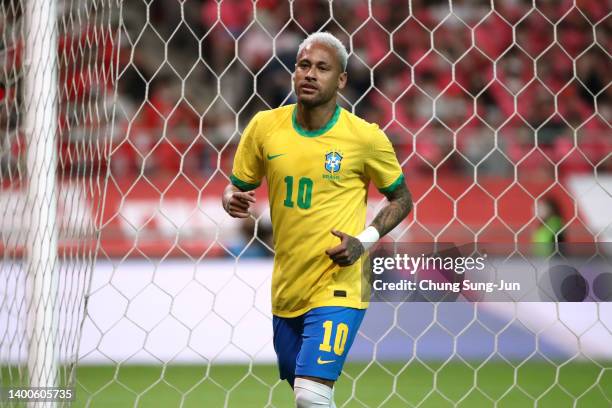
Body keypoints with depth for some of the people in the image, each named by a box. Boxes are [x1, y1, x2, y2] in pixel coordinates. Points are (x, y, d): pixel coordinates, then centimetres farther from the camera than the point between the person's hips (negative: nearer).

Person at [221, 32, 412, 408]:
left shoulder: (365, 137, -8)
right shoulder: (265, 126, 0)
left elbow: (402, 199, 5)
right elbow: (237, 186, 13)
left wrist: (365, 240, -11)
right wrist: (233, 201, -11)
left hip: (337, 288, -5)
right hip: (286, 289, 5)